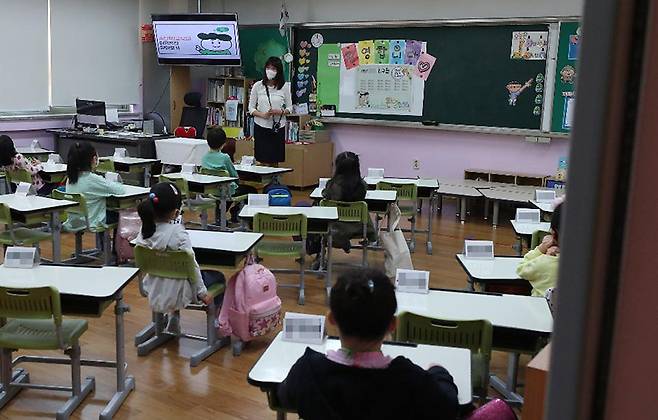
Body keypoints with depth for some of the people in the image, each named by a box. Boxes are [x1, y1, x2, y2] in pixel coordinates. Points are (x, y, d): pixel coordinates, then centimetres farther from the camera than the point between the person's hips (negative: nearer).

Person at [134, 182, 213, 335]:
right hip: (175, 294, -6)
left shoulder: (145, 230, -9)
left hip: (153, 292, 6)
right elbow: (191, 265, -18)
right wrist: (202, 292, -6)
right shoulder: (178, 233, -25)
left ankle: (173, 317, 32)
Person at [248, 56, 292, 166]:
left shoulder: (284, 87, 1)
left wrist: (280, 112, -15)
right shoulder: (257, 86, 2)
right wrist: (262, 114, -15)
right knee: (262, 160, -2)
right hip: (261, 127, 0)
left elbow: (289, 108, 7)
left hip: (278, 128, 0)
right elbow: (251, 108, 4)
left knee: (275, 161, 5)